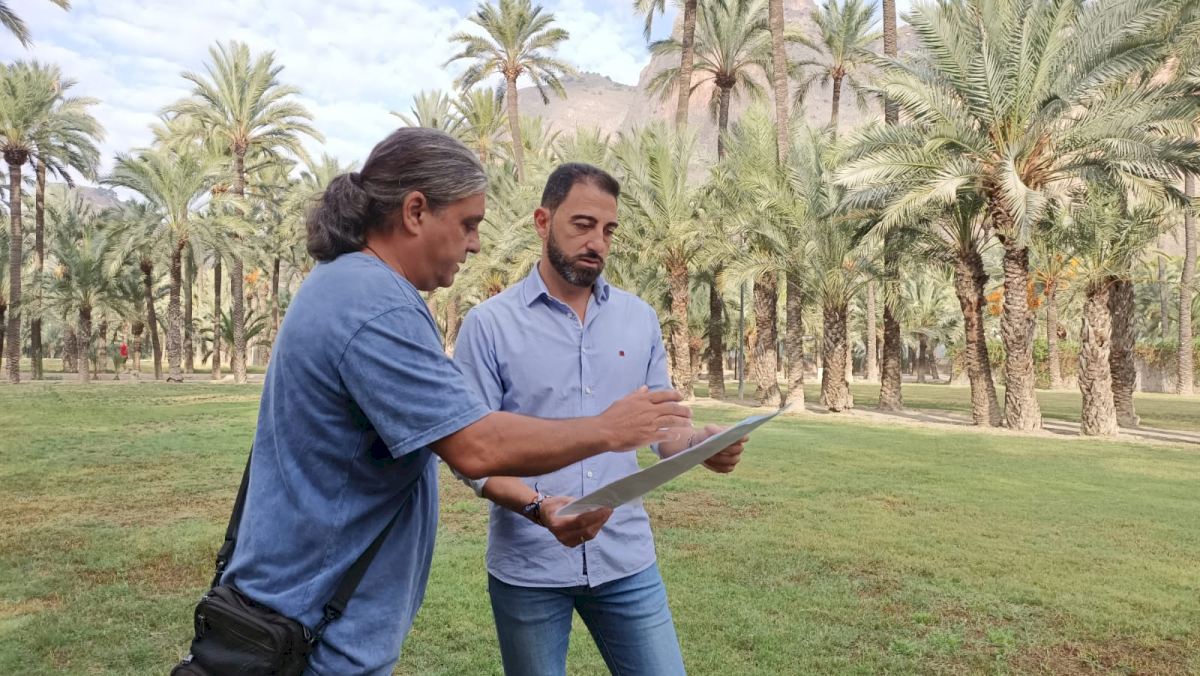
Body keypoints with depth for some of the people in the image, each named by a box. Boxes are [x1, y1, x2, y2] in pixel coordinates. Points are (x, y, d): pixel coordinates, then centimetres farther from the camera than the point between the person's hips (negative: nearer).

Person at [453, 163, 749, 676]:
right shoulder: (489, 324, -7)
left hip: (627, 559, 3)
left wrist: (700, 445, -15)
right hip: (528, 567, -2)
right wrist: (538, 509, -26)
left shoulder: (640, 319, 5)